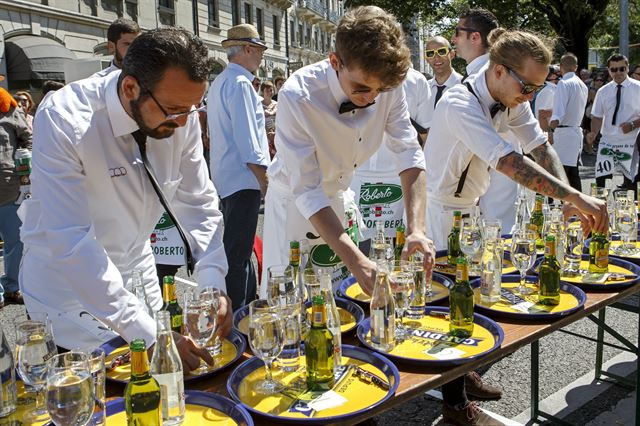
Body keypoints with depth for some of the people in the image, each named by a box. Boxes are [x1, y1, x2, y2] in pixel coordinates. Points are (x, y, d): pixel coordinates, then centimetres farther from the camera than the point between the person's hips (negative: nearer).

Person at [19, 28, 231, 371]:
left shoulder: (181, 114, -16)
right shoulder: (63, 120, -30)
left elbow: (197, 201, -7)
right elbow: (69, 242, -35)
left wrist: (213, 284, -20)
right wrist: (147, 334, -38)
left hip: (134, 271, 5)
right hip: (67, 283, -4)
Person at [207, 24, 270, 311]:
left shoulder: (219, 83, 16)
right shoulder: (240, 83, -14)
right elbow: (247, 141, -19)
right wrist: (265, 181, -15)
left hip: (225, 177, 10)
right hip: (243, 179, -10)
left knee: (239, 246, 18)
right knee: (238, 252, -5)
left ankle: (250, 303, 31)